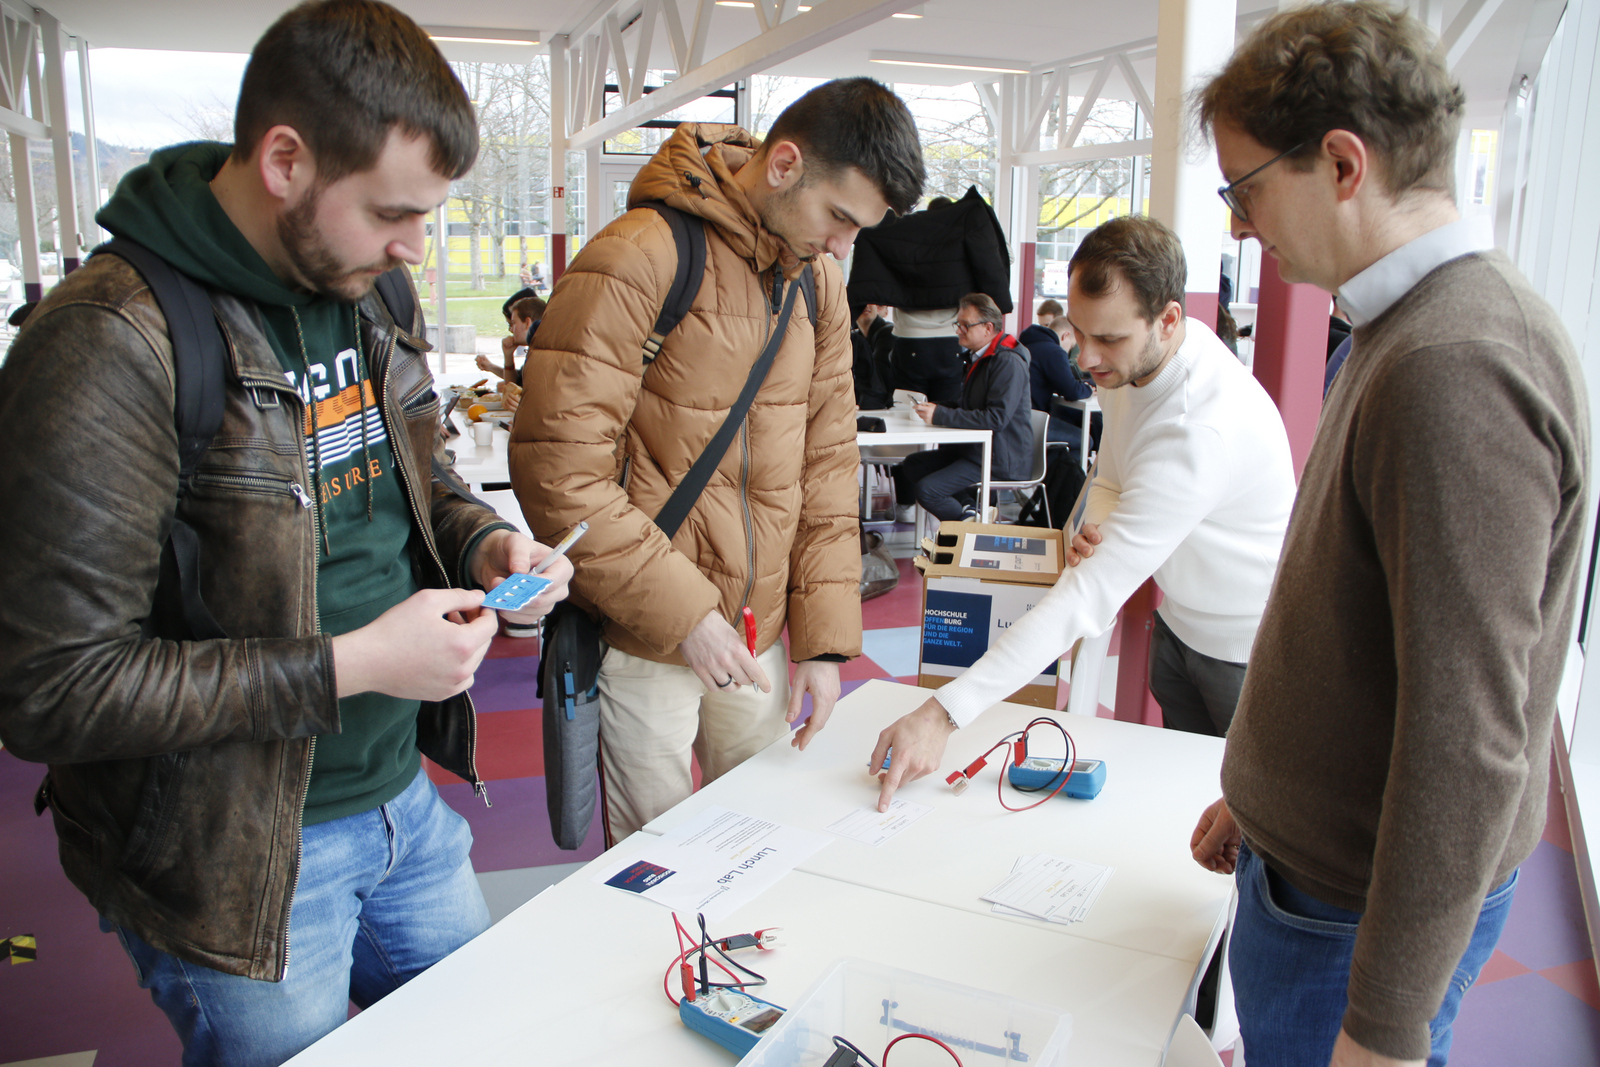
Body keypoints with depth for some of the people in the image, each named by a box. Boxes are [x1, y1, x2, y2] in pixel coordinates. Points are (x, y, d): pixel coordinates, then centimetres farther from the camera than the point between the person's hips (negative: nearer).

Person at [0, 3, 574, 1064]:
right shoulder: (108, 349, -24)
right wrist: (348, 667, -25)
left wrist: (480, 542, -5)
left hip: (403, 797, 8)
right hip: (235, 859, -7)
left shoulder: (368, 298, 1)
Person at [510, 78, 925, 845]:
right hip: (644, 638, -6)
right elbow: (557, 468, -19)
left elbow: (827, 462, 9)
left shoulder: (819, 284, 7)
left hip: (761, 634, 6)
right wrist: (682, 611, -18)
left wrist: (825, 635, 4)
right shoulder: (638, 259, -16)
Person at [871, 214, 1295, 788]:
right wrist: (1095, 529, -17)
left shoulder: (1202, 429, -37)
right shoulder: (1130, 359, -10)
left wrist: (944, 713, -44)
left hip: (1250, 649, -7)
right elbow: (1111, 476, 9)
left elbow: (1091, 596, -41)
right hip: (1179, 622, 7)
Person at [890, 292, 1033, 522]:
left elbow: (997, 418, -27)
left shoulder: (1008, 363, -18)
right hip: (974, 449, 11)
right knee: (910, 466, 8)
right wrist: (937, 409, -1)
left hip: (1000, 460, -11)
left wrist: (941, 415, -24)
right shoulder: (977, 357, 15)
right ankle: (968, 506, 3)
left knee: (926, 489, -21)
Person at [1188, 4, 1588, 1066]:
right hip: (1321, 849, 9)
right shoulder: (1416, 329, 7)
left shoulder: (1454, 370, -26)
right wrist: (1261, 795, 20)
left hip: (1362, 911, -9)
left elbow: (1470, 739, -27)